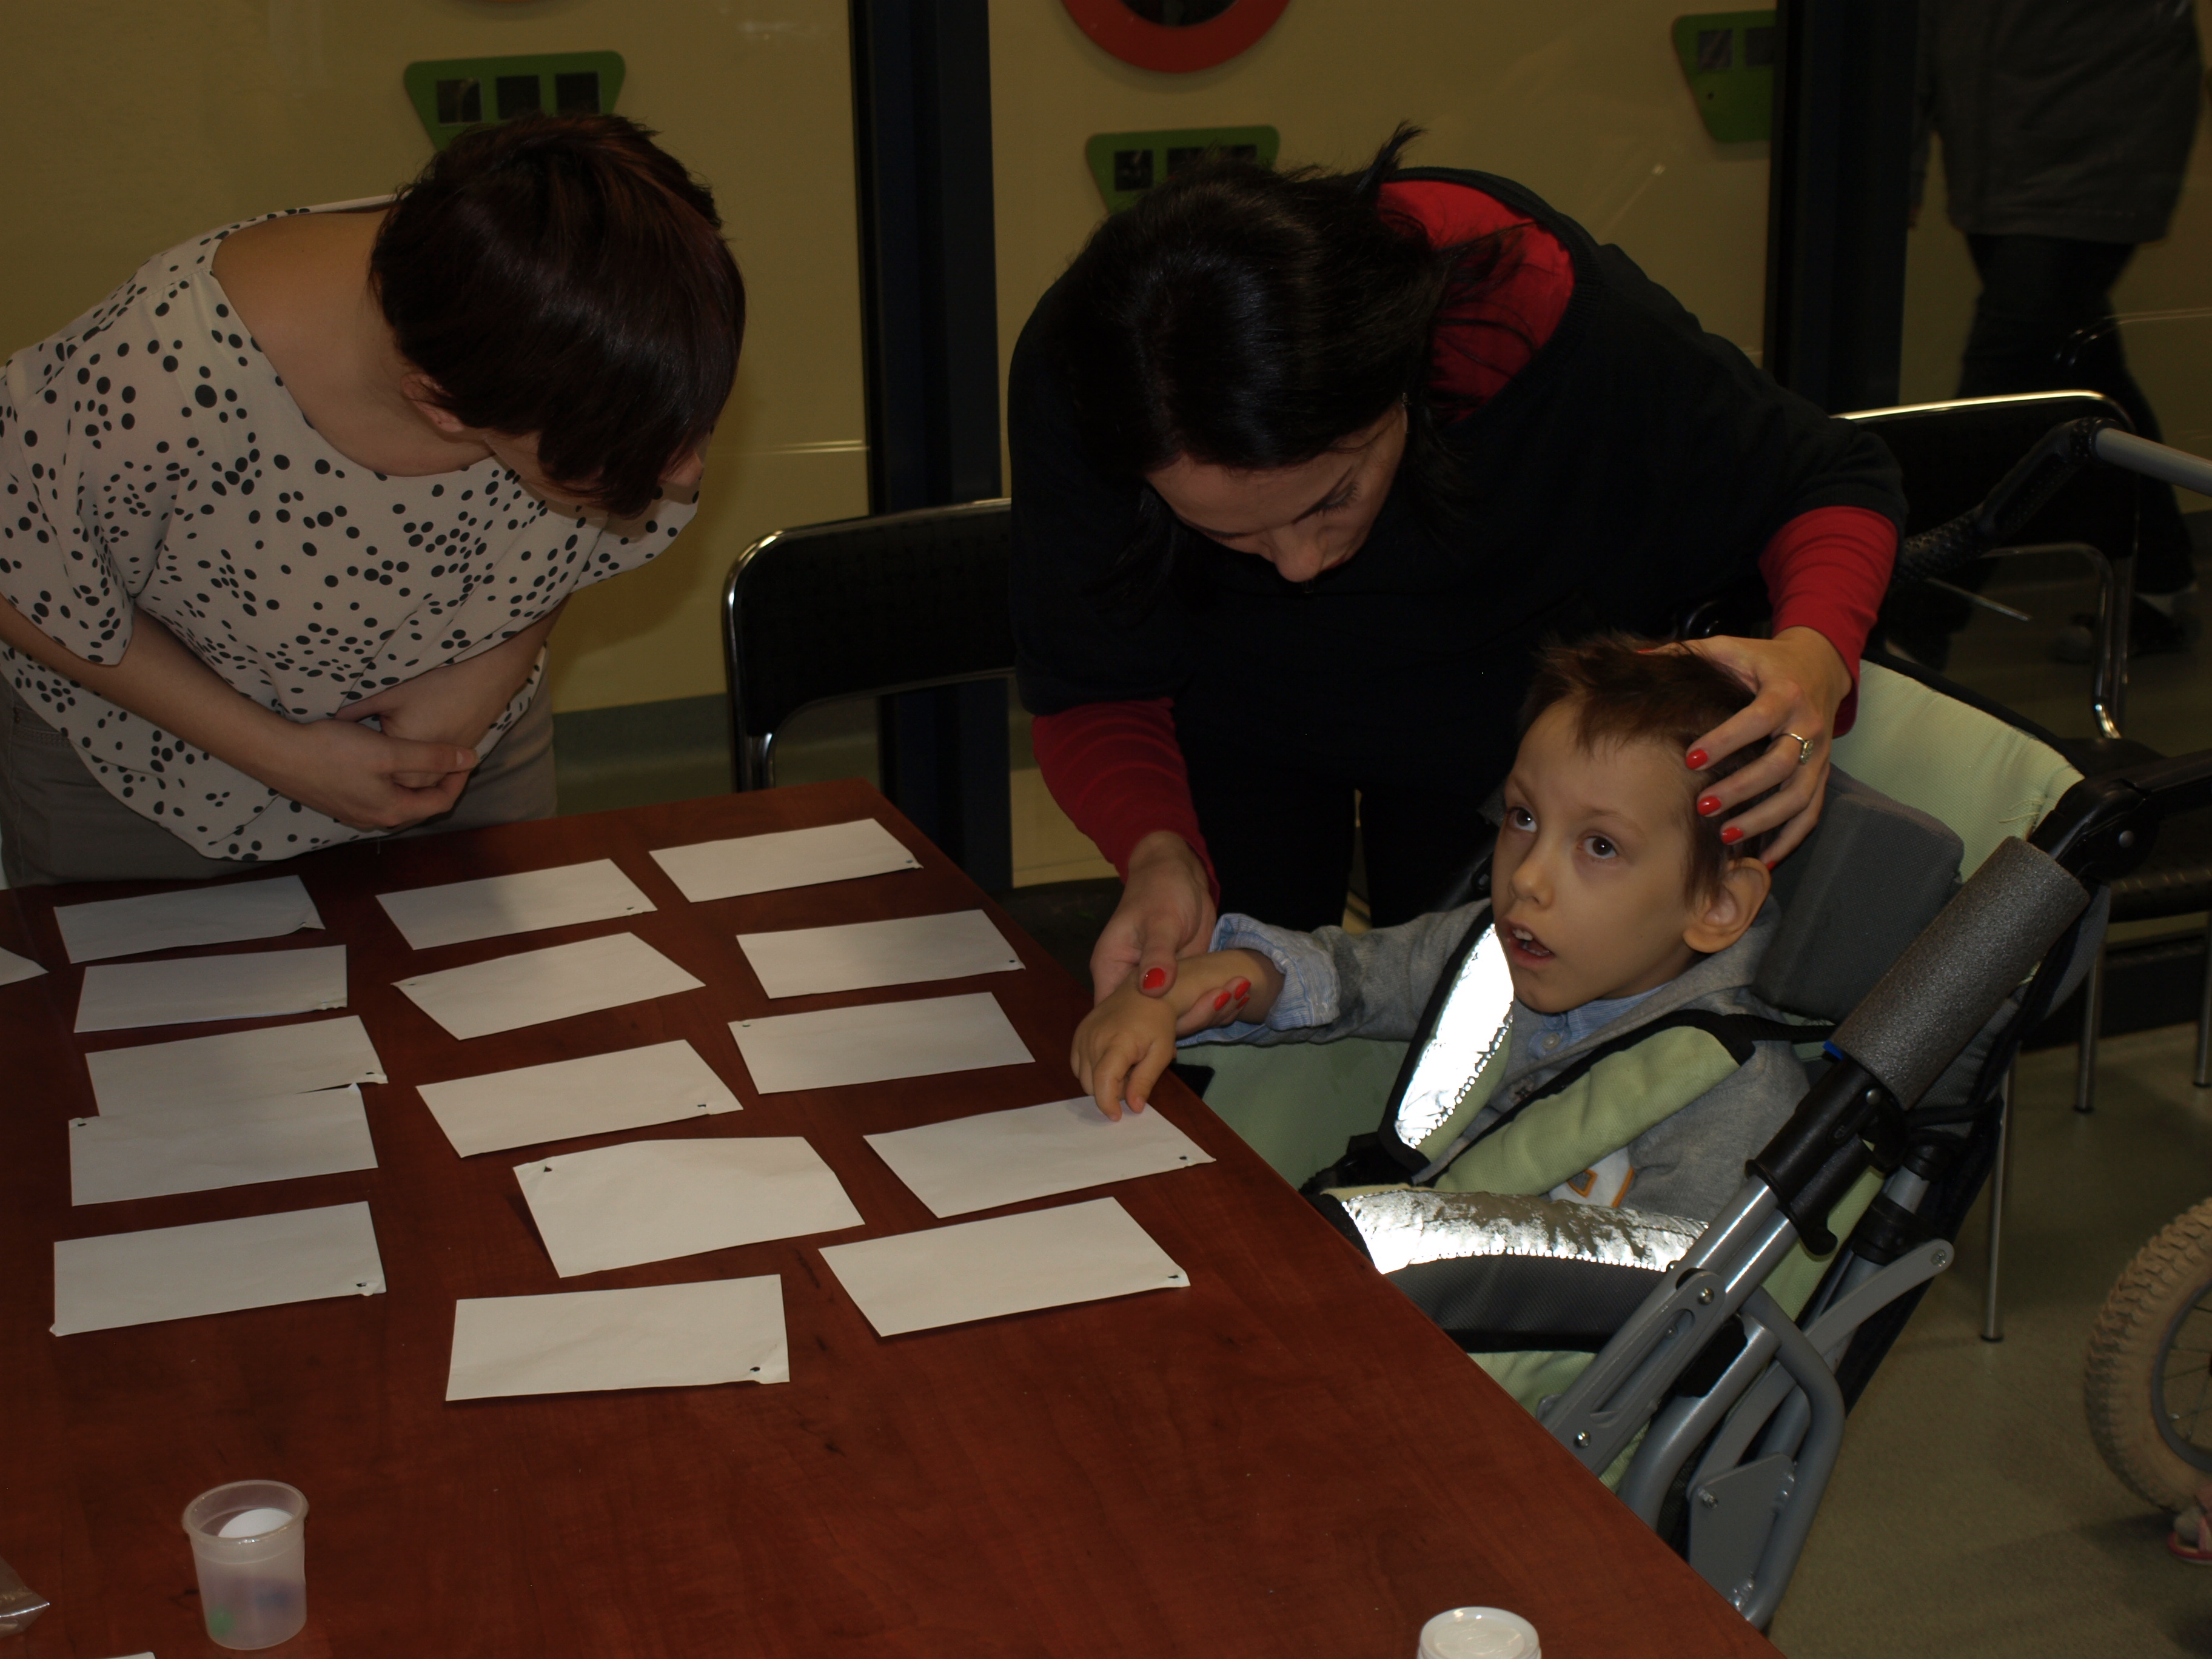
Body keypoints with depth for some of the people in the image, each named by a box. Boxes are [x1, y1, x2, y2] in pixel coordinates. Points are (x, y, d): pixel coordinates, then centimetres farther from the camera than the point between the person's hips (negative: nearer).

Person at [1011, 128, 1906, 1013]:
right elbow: (1093, 692, -23)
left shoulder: (1540, 309, -40)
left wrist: (1815, 656, -45)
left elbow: (1837, 480, -23)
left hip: (1503, 700, 0)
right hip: (1238, 705, 1)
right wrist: (1158, 852, -45)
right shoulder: (1073, 376, -38)